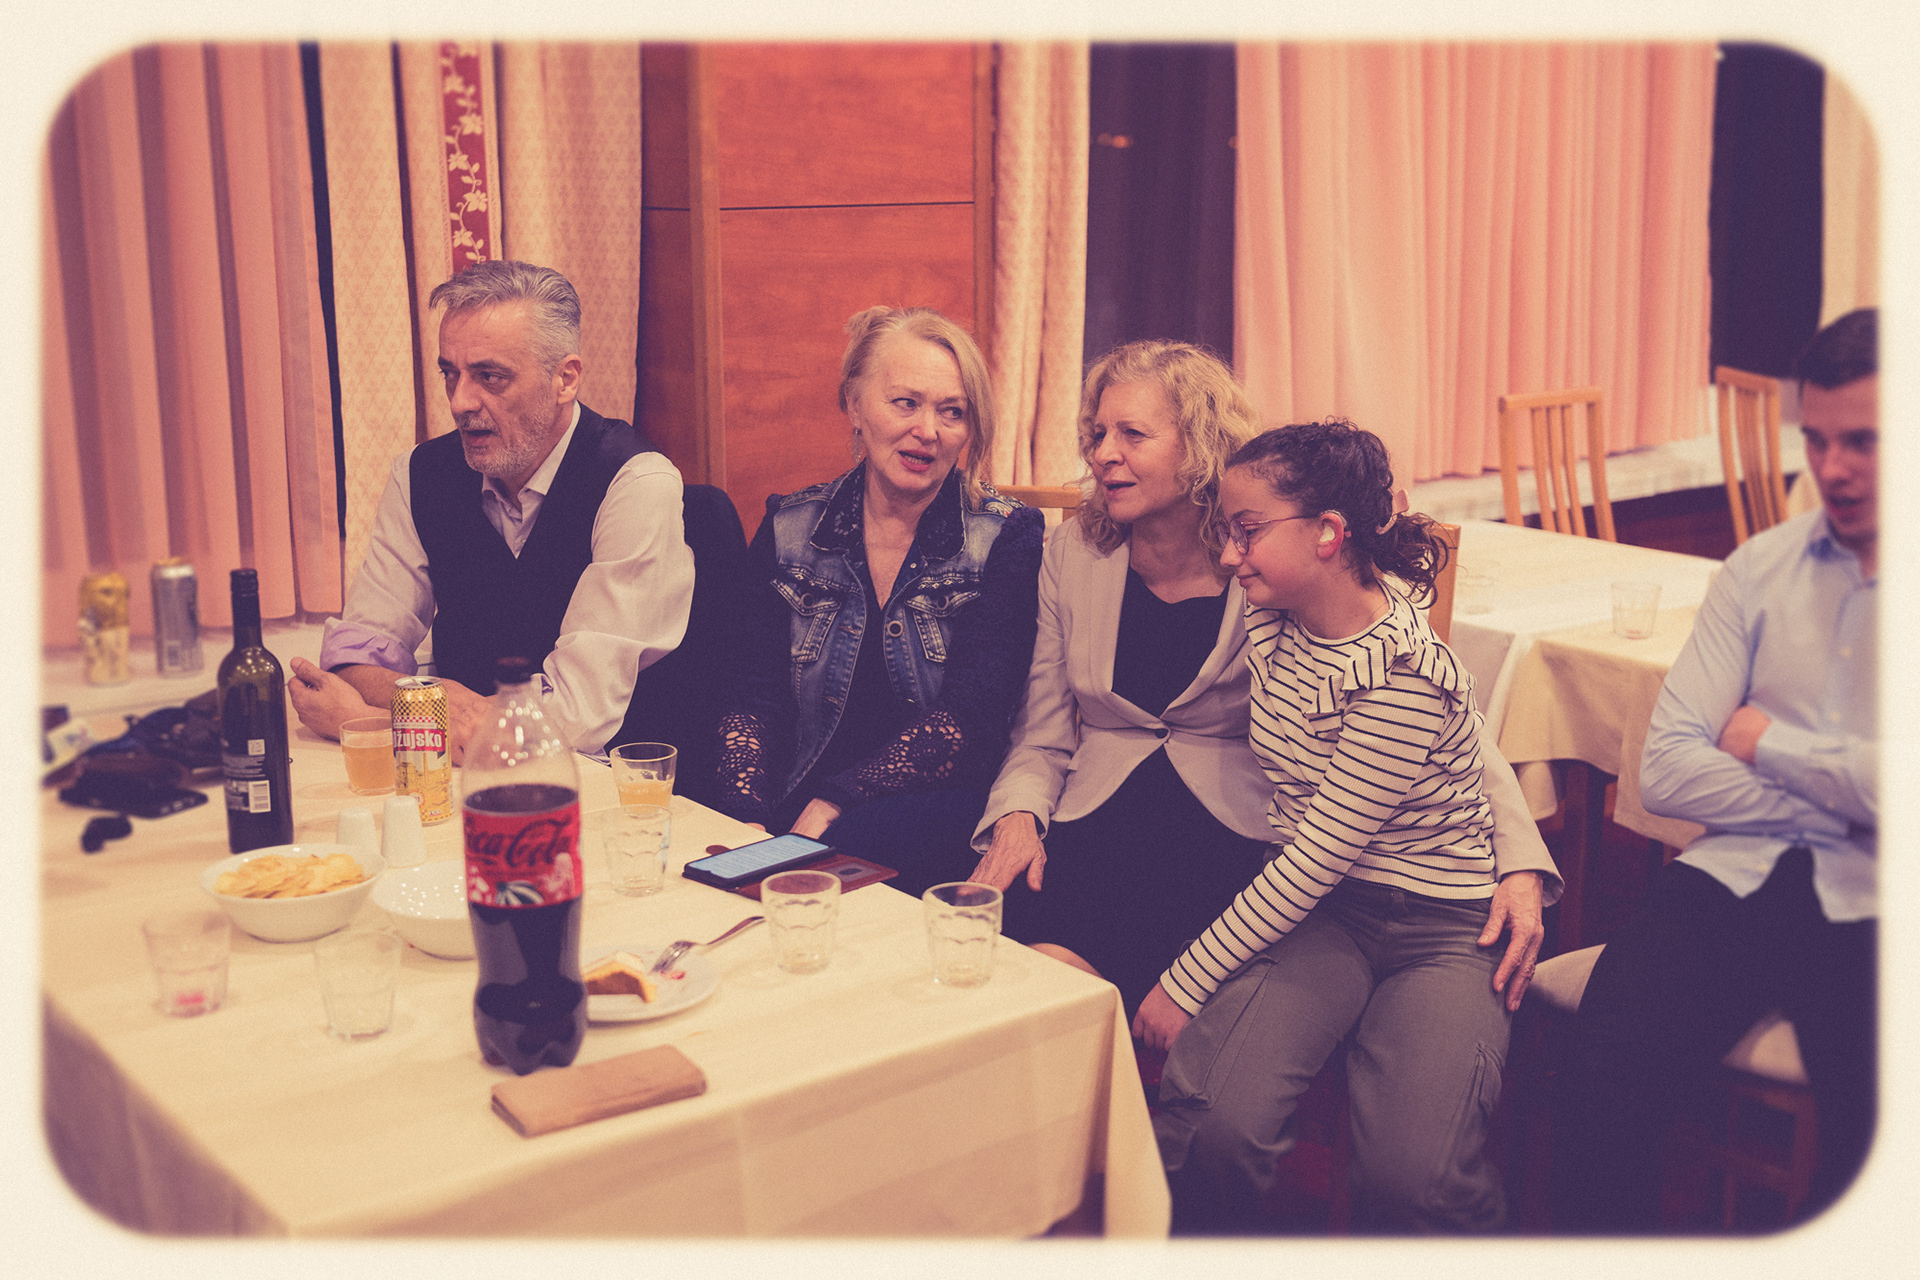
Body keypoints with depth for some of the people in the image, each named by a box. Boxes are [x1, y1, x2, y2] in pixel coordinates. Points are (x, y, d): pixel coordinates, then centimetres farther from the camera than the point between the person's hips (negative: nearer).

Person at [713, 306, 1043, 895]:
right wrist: (746, 819, -17)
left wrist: (831, 806, -21)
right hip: (789, 809, 3)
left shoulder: (1007, 537, 0)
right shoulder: (789, 529, 9)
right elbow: (755, 697, 4)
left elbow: (967, 717, -10)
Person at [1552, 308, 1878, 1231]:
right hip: (1739, 876, 3)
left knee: (1880, 1138, -28)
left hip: (1876, 909, -2)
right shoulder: (1762, 567, 11)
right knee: (1601, 1079, -22)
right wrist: (1839, 800, -6)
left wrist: (1766, 741, -2)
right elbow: (1666, 770, 3)